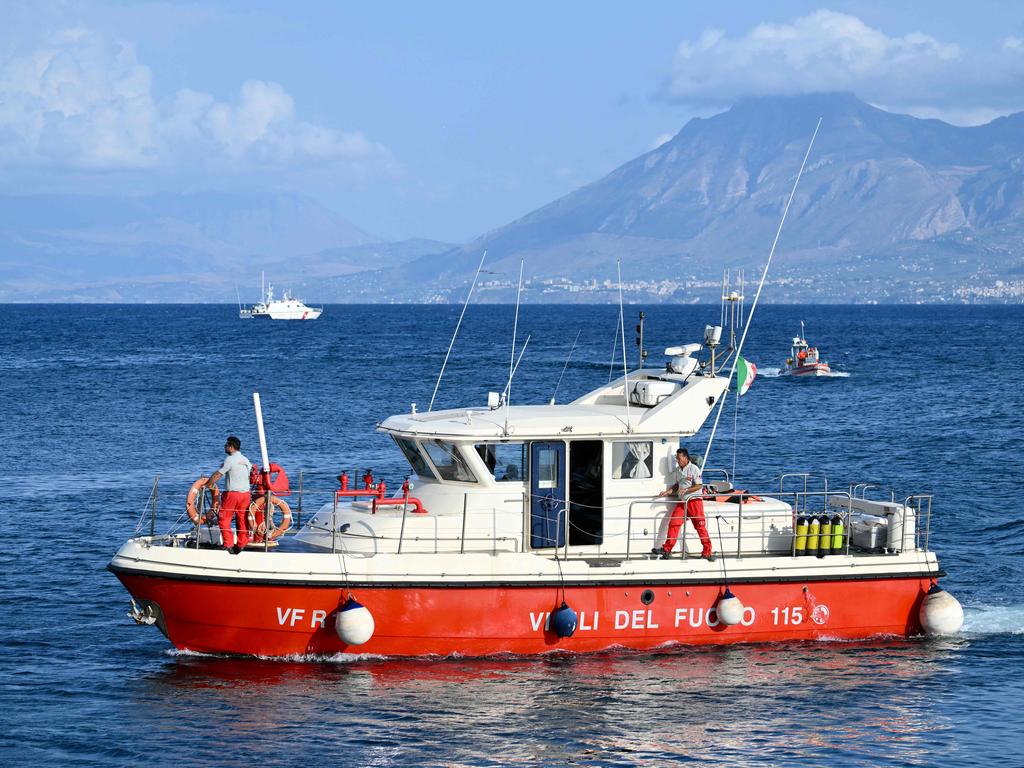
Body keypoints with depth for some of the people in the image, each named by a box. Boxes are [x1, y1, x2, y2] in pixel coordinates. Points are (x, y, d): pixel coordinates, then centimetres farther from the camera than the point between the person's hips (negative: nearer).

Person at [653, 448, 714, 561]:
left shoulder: (693, 469, -9)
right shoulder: (678, 470, 13)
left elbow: (699, 486, -13)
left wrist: (685, 490, -22)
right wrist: (667, 492, 11)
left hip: (694, 501, -6)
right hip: (682, 501, 6)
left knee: (700, 526, -5)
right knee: (673, 524, -3)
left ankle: (707, 552, 1)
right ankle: (666, 550, 0)